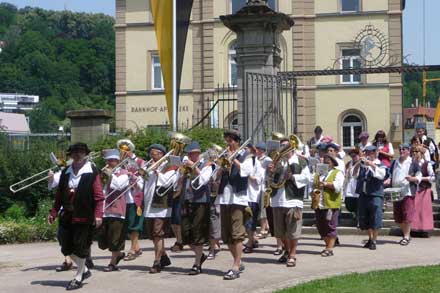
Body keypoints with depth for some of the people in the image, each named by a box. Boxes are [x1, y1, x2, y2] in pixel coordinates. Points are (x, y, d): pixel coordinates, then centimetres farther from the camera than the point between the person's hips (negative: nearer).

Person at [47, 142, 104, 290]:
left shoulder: (92, 172, -7)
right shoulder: (65, 172, 10)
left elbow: (98, 195, -10)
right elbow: (59, 194, 14)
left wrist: (98, 214, -17)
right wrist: (53, 213, 10)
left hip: (84, 216, -6)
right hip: (67, 215, 6)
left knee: (80, 247, 1)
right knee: (67, 247, 10)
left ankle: (78, 278, 15)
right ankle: (85, 270, 30)